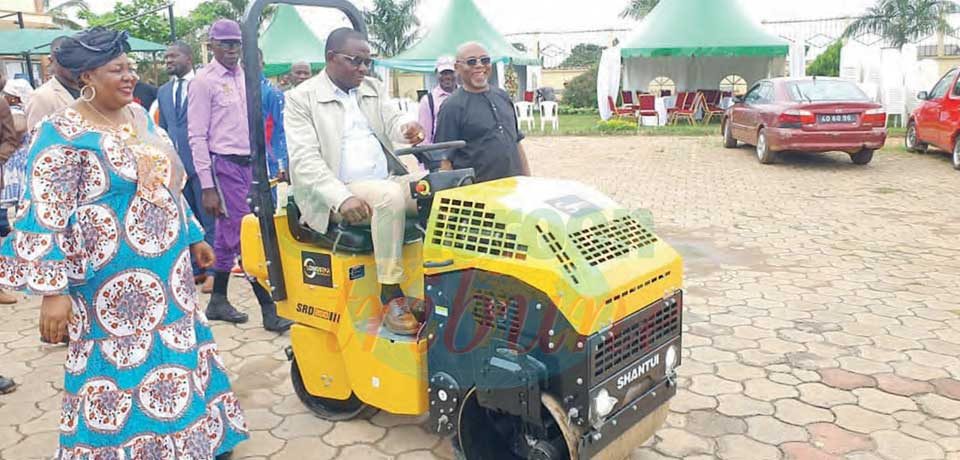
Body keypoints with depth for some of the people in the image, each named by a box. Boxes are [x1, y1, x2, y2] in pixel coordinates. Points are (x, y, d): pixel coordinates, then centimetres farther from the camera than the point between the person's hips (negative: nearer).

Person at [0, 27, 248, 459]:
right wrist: (54, 291, -22)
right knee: (122, 370, 6)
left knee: (176, 355, 18)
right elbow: (45, 217, -17)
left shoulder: (139, 116, 7)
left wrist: (193, 236, 18)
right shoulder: (62, 133, -14)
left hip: (167, 269, 7)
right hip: (112, 282, -7)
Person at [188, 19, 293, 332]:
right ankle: (269, 309, -3)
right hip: (224, 165, -6)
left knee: (228, 236, 14)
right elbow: (197, 137, -8)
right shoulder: (203, 81, -6)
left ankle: (218, 301, 27)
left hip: (247, 164, 6)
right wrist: (207, 186, -13)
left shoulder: (245, 77, 12)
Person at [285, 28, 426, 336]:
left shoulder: (372, 89, 17)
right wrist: (342, 198, -28)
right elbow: (305, 160, -12)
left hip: (388, 181, 6)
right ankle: (391, 295, -25)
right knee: (390, 195, -35)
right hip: (337, 193, -6)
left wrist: (407, 129, -18)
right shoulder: (301, 99, -2)